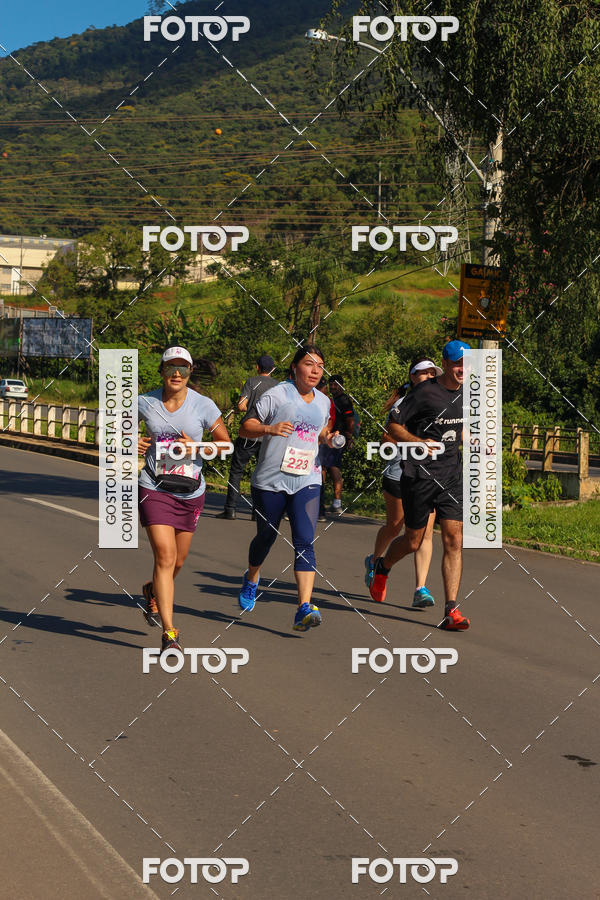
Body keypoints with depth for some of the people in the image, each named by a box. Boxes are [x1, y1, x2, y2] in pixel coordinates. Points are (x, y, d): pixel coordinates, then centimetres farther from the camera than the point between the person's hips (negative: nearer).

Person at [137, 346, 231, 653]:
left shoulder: (203, 405, -3)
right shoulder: (145, 403, -2)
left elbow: (226, 444, 1)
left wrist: (196, 448, -16)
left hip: (190, 492, 2)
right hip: (154, 489, -2)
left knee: (178, 561, 14)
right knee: (165, 556, -16)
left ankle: (153, 591, 49)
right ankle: (169, 632, -14)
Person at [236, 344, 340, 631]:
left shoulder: (323, 401, 11)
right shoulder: (277, 395, -5)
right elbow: (246, 427, -5)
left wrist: (328, 438, 5)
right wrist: (269, 429, -24)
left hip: (307, 481, 3)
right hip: (270, 479, -2)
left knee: (305, 542, -13)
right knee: (266, 537, 12)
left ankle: (304, 608, -21)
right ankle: (251, 578, 46)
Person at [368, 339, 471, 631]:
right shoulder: (425, 392, -11)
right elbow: (393, 425, -8)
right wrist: (419, 442, -23)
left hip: (451, 474, 4)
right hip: (419, 474, -4)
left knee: (454, 540, -8)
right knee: (413, 541, 7)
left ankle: (451, 610, -8)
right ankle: (382, 567, 41)